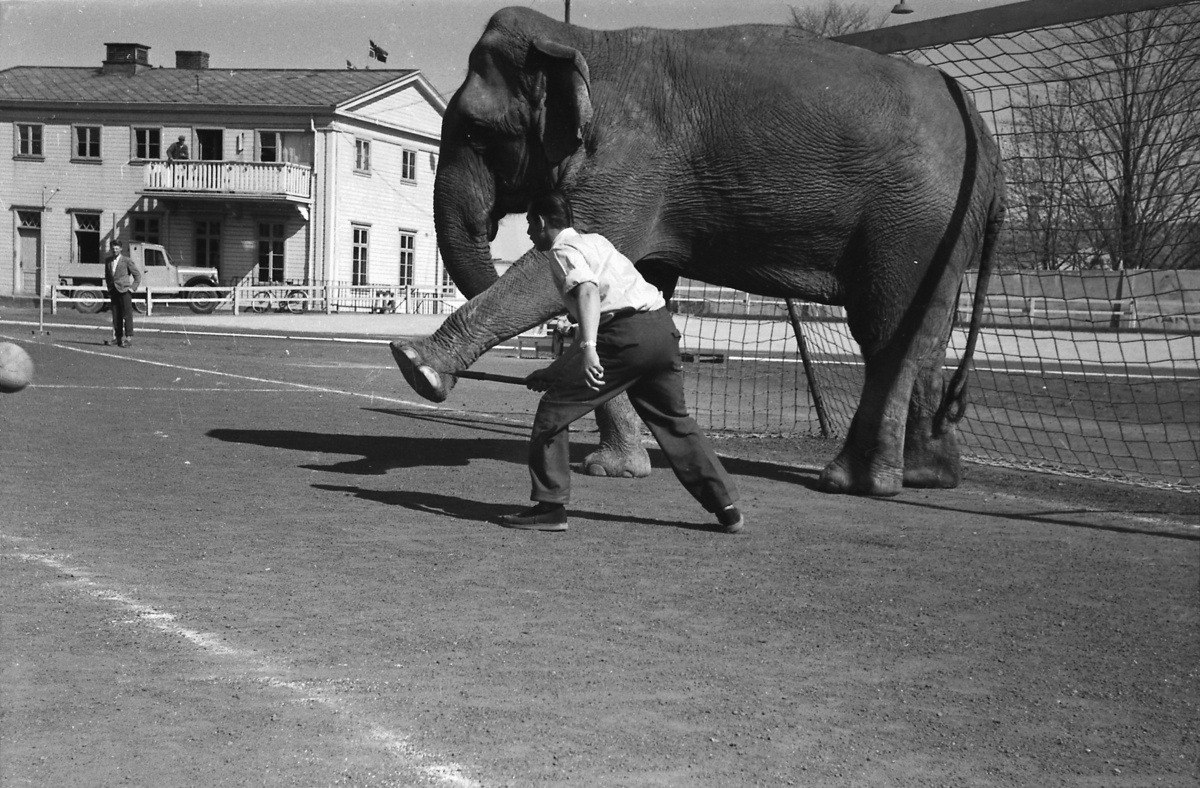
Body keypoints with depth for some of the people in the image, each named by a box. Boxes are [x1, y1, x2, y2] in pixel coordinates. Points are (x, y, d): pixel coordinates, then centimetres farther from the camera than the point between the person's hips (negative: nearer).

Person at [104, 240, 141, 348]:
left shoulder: (127, 260, -5)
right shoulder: (108, 261, 11)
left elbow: (137, 275, -1)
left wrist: (133, 287, -5)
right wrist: (109, 288, 16)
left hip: (124, 290, -5)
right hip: (113, 291, 5)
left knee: (127, 315, -7)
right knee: (116, 316, 7)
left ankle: (129, 338, -7)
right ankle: (117, 337, 12)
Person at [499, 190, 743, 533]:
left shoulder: (564, 250, 2)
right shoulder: (594, 240, 29)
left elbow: (587, 290, -20)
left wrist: (588, 346, -35)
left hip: (626, 334, -9)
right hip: (663, 326, 9)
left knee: (554, 408, 1)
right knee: (673, 420, 23)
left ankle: (549, 507, 0)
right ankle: (727, 507, 25)